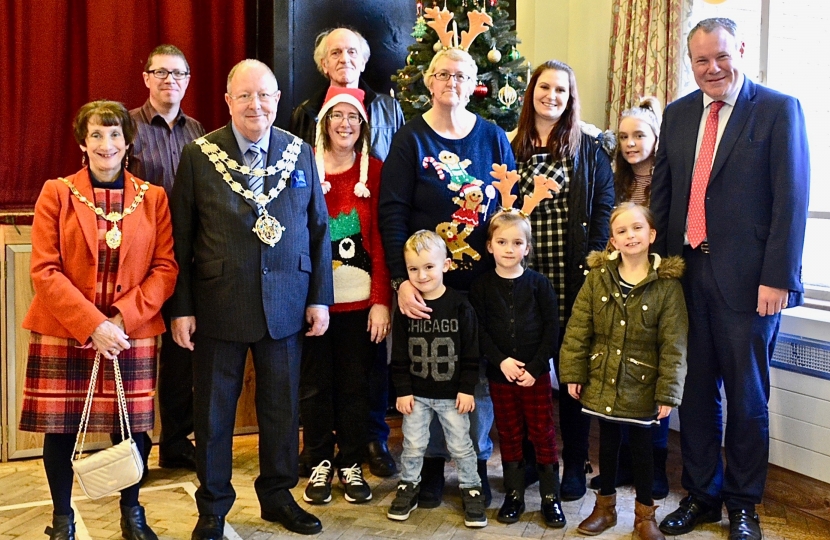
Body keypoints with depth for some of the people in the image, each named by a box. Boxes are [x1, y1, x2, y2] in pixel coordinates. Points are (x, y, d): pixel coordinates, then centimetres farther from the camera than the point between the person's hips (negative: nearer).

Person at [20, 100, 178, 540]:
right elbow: (44, 270, -6)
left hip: (133, 334, 1)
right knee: (60, 428, 5)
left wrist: (122, 318, -12)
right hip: (62, 333, -1)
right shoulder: (56, 194, 1)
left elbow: (165, 268, 0)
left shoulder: (153, 198, 5)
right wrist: (92, 324, -15)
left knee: (131, 425, 6)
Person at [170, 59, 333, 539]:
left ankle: (278, 494, 32)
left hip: (285, 303, 2)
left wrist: (320, 297, 2)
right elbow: (180, 238, -3)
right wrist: (181, 308, -6)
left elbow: (319, 229, 6)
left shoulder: (300, 154, 3)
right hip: (218, 305, -2)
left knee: (282, 407, 13)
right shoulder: (199, 155, -4)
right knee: (214, 410, 9)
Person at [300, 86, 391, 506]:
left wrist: (381, 300, -6)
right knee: (315, 383, 10)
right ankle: (320, 463, 27)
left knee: (355, 383, 9)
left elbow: (380, 238, 0)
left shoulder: (374, 170, 3)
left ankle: (351, 464, 26)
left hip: (359, 297, 1)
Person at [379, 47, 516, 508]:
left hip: (484, 280, 2)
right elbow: (392, 213, -7)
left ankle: (478, 464, 24)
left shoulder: (494, 137, 6)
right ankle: (432, 465, 23)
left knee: (481, 374, 7)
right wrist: (402, 280, -16)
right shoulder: (411, 139, -1)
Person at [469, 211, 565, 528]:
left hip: (536, 374, -1)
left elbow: (552, 328, -4)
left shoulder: (538, 283, -3)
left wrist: (534, 367, -11)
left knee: (543, 434, 5)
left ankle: (551, 497, 15)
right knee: (509, 435, 11)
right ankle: (513, 496, 23)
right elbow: (479, 330, -3)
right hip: (499, 374, 1)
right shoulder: (482, 286, 0)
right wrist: (501, 361, -15)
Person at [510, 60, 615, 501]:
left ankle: (574, 464, 17)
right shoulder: (511, 148, 8)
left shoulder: (589, 150, 6)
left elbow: (603, 209, 1)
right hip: (522, 278, 1)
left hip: (572, 280, -1)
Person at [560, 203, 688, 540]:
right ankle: (605, 506, 33)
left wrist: (668, 392, -14)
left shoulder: (667, 284, -10)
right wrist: (573, 373, -4)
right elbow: (577, 330, -1)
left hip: (642, 385, -2)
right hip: (603, 382, 2)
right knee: (607, 445, 16)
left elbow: (674, 345, -11)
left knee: (642, 449, 10)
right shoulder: (597, 277, -3)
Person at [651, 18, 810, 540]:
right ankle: (701, 494, 28)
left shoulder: (779, 109, -4)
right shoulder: (678, 114, 11)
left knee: (747, 395, 9)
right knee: (696, 390, 11)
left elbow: (792, 199, -9)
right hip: (687, 272, 4)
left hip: (748, 279, -4)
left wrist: (777, 278, -14)